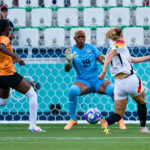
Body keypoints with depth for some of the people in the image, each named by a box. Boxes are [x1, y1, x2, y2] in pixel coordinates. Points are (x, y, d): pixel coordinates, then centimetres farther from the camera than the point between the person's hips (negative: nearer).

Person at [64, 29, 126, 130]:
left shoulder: (91, 48, 4)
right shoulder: (72, 51, 1)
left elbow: (101, 59, -6)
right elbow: (67, 70, -9)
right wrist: (69, 62, -31)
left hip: (97, 80, 1)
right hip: (83, 81, -1)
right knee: (72, 91, -36)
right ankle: (73, 119, -15)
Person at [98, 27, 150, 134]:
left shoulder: (115, 48, 20)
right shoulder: (121, 44, -4)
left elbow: (133, 59, 28)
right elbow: (109, 55, -22)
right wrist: (104, 72, -30)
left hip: (119, 84, 6)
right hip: (131, 80, -6)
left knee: (119, 113, 7)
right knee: (141, 103, 23)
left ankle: (106, 122, -22)